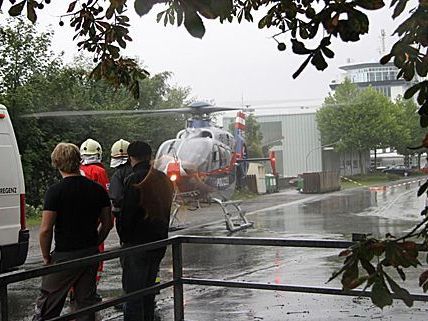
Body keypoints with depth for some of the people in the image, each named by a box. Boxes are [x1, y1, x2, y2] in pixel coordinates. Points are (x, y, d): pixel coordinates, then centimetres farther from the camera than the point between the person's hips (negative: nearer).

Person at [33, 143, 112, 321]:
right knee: (86, 302, 13)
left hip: (64, 256, -5)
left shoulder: (55, 191, -14)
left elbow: (45, 229, -16)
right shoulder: (98, 189, 2)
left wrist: (46, 257, -4)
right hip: (90, 255, 5)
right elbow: (107, 223, 8)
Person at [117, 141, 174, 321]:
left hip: (137, 244, -8)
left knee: (133, 291, -2)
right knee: (148, 289, 19)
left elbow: (126, 213, -17)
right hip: (159, 242, 8)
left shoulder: (134, 180, -16)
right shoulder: (163, 179, 8)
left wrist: (124, 237, -4)